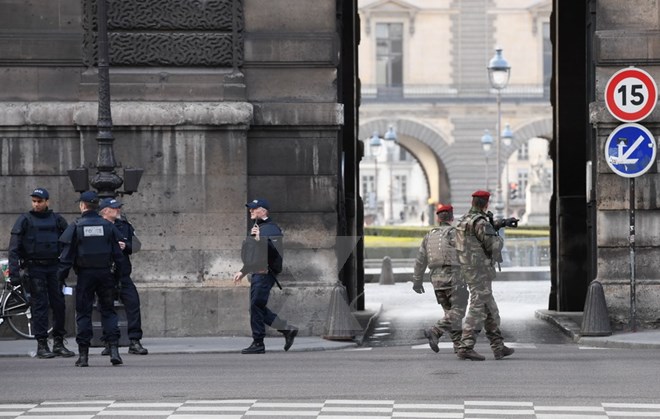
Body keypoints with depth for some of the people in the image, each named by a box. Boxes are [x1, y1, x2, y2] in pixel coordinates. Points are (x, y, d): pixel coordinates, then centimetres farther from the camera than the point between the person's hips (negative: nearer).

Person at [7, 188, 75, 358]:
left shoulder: (56, 219, 8)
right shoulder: (25, 220, 1)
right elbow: (14, 248, -2)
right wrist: (14, 272, -10)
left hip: (54, 267, 3)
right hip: (34, 268, -3)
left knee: (59, 304, 1)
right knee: (40, 305, -4)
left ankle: (59, 343, 10)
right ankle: (42, 344, -1)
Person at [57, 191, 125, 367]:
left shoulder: (76, 227, -5)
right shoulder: (108, 226, 3)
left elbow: (67, 255, -5)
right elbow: (118, 254, 4)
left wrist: (61, 277, 0)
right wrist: (116, 275, 12)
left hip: (85, 274, -2)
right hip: (105, 273, 2)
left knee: (83, 313, 4)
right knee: (108, 311, 8)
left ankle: (83, 354, 2)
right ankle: (114, 350, -3)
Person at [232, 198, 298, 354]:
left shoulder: (271, 229, -10)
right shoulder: (257, 228, 20)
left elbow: (274, 251, -23)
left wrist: (260, 239, -32)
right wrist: (242, 271, 28)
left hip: (265, 273, -10)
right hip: (257, 273, 10)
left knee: (256, 306, -8)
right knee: (259, 308, 10)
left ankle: (258, 344, -2)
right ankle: (288, 329, 17)